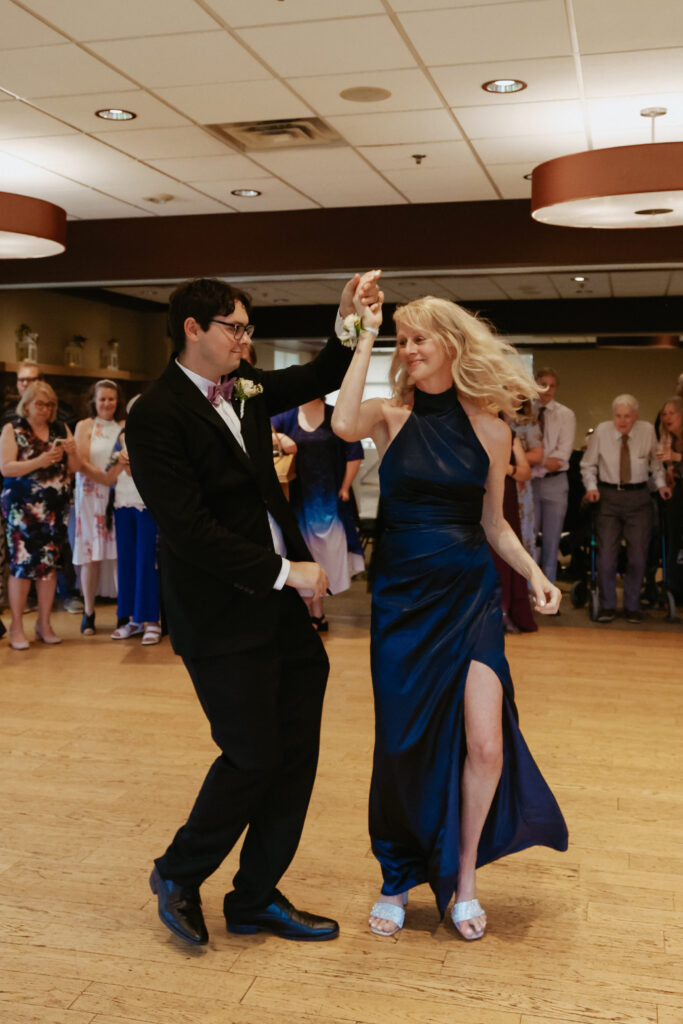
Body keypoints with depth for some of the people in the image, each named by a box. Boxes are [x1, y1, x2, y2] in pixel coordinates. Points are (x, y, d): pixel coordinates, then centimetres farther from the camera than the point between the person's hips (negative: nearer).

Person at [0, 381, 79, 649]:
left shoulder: (61, 430, 11)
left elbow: (73, 469, 11)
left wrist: (71, 452, -10)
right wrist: (40, 461, -20)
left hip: (55, 508, 4)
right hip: (22, 508, -4)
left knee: (49, 564, 5)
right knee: (22, 563, -5)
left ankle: (44, 624, 14)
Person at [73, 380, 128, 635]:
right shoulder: (84, 426, 6)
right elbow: (82, 464, -4)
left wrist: (128, 463, -16)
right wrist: (106, 477, -18)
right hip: (91, 496, -1)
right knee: (91, 556, -1)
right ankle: (89, 612, 8)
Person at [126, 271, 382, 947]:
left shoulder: (246, 389, 10)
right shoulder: (156, 417, -13)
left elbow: (320, 379, 24)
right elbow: (188, 529, -20)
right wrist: (283, 572, -16)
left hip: (280, 603, 8)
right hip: (223, 617, -8)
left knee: (296, 753, 10)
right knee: (253, 757, -1)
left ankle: (256, 899, 27)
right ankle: (179, 875, 27)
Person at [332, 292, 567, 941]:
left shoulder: (489, 430, 4)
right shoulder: (393, 418, 0)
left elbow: (493, 524, 12)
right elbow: (344, 425, -24)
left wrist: (533, 573, -3)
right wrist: (364, 337, -16)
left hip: (471, 596, 1)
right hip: (402, 598, 0)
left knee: (485, 743, -7)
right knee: (403, 745, 5)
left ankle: (462, 876, 18)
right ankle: (399, 878, 27)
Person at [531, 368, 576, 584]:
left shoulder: (566, 415, 4)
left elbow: (563, 454, -7)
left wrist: (535, 460, -16)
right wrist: (546, 460, -16)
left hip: (555, 483, 1)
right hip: (528, 482, 0)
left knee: (551, 542, 7)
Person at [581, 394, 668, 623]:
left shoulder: (647, 431, 0)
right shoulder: (601, 431, -4)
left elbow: (655, 462, 14)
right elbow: (588, 464, 6)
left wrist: (660, 484, 3)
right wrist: (591, 487, -7)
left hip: (638, 497, 1)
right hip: (608, 496, -1)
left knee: (638, 554, 2)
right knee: (606, 553, -4)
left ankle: (632, 606, 18)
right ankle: (607, 605, 11)